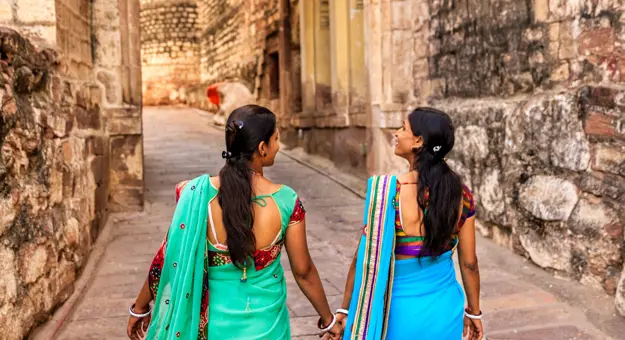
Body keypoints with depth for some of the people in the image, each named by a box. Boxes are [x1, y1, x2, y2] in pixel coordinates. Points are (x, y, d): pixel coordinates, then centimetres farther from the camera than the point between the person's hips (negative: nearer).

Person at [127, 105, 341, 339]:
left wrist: (140, 308, 9)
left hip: (215, 319, 1)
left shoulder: (197, 194, -16)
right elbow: (303, 271, -8)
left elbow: (170, 260, -7)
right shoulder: (286, 201, -17)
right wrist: (328, 320, 7)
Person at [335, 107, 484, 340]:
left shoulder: (387, 192, -19)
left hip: (401, 311, -4)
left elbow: (365, 258, -13)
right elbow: (469, 263, 1)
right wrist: (474, 311, 15)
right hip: (446, 308, 4)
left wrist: (345, 308, -1)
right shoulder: (461, 194, -7)